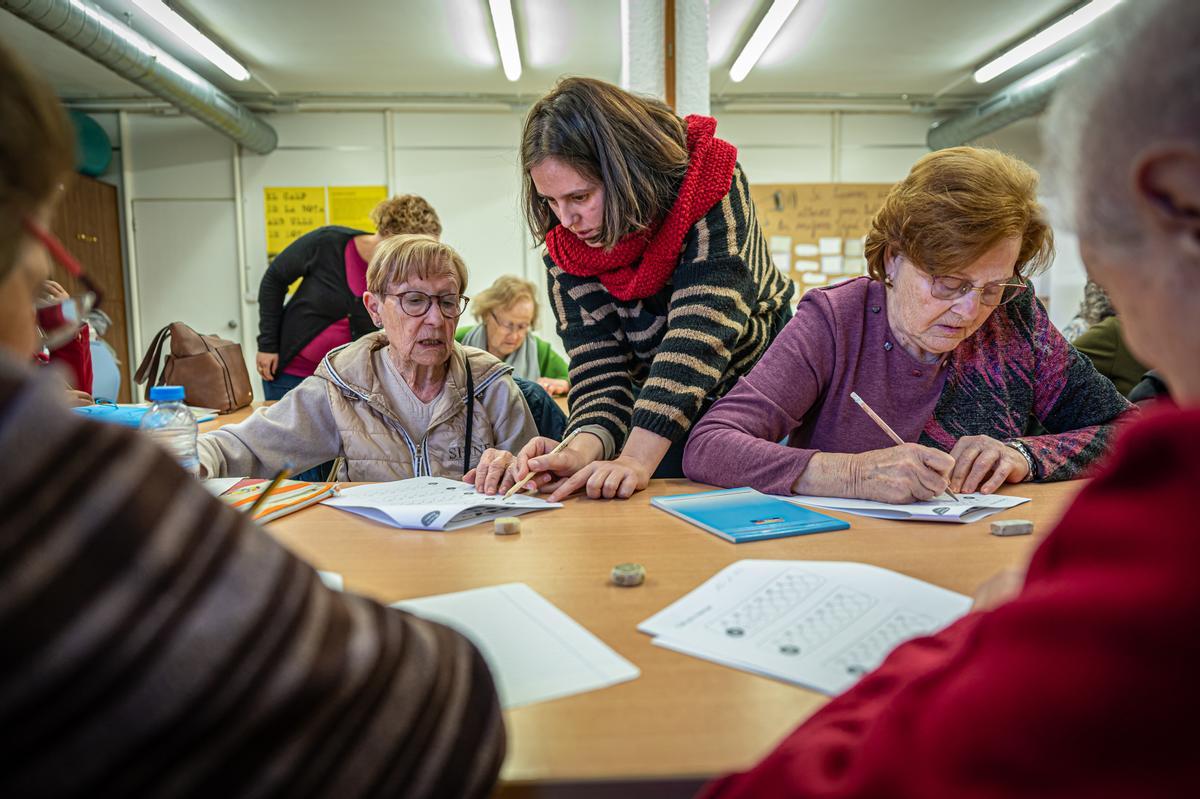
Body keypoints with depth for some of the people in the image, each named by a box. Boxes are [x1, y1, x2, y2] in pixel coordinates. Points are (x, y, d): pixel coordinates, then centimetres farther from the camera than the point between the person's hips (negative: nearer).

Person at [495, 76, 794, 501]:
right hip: (657, 402, 3)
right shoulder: (564, 244, -14)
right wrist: (583, 448, -41)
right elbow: (597, 365, -18)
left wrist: (636, 459, -46)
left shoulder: (710, 185, -25)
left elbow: (702, 331, -36)